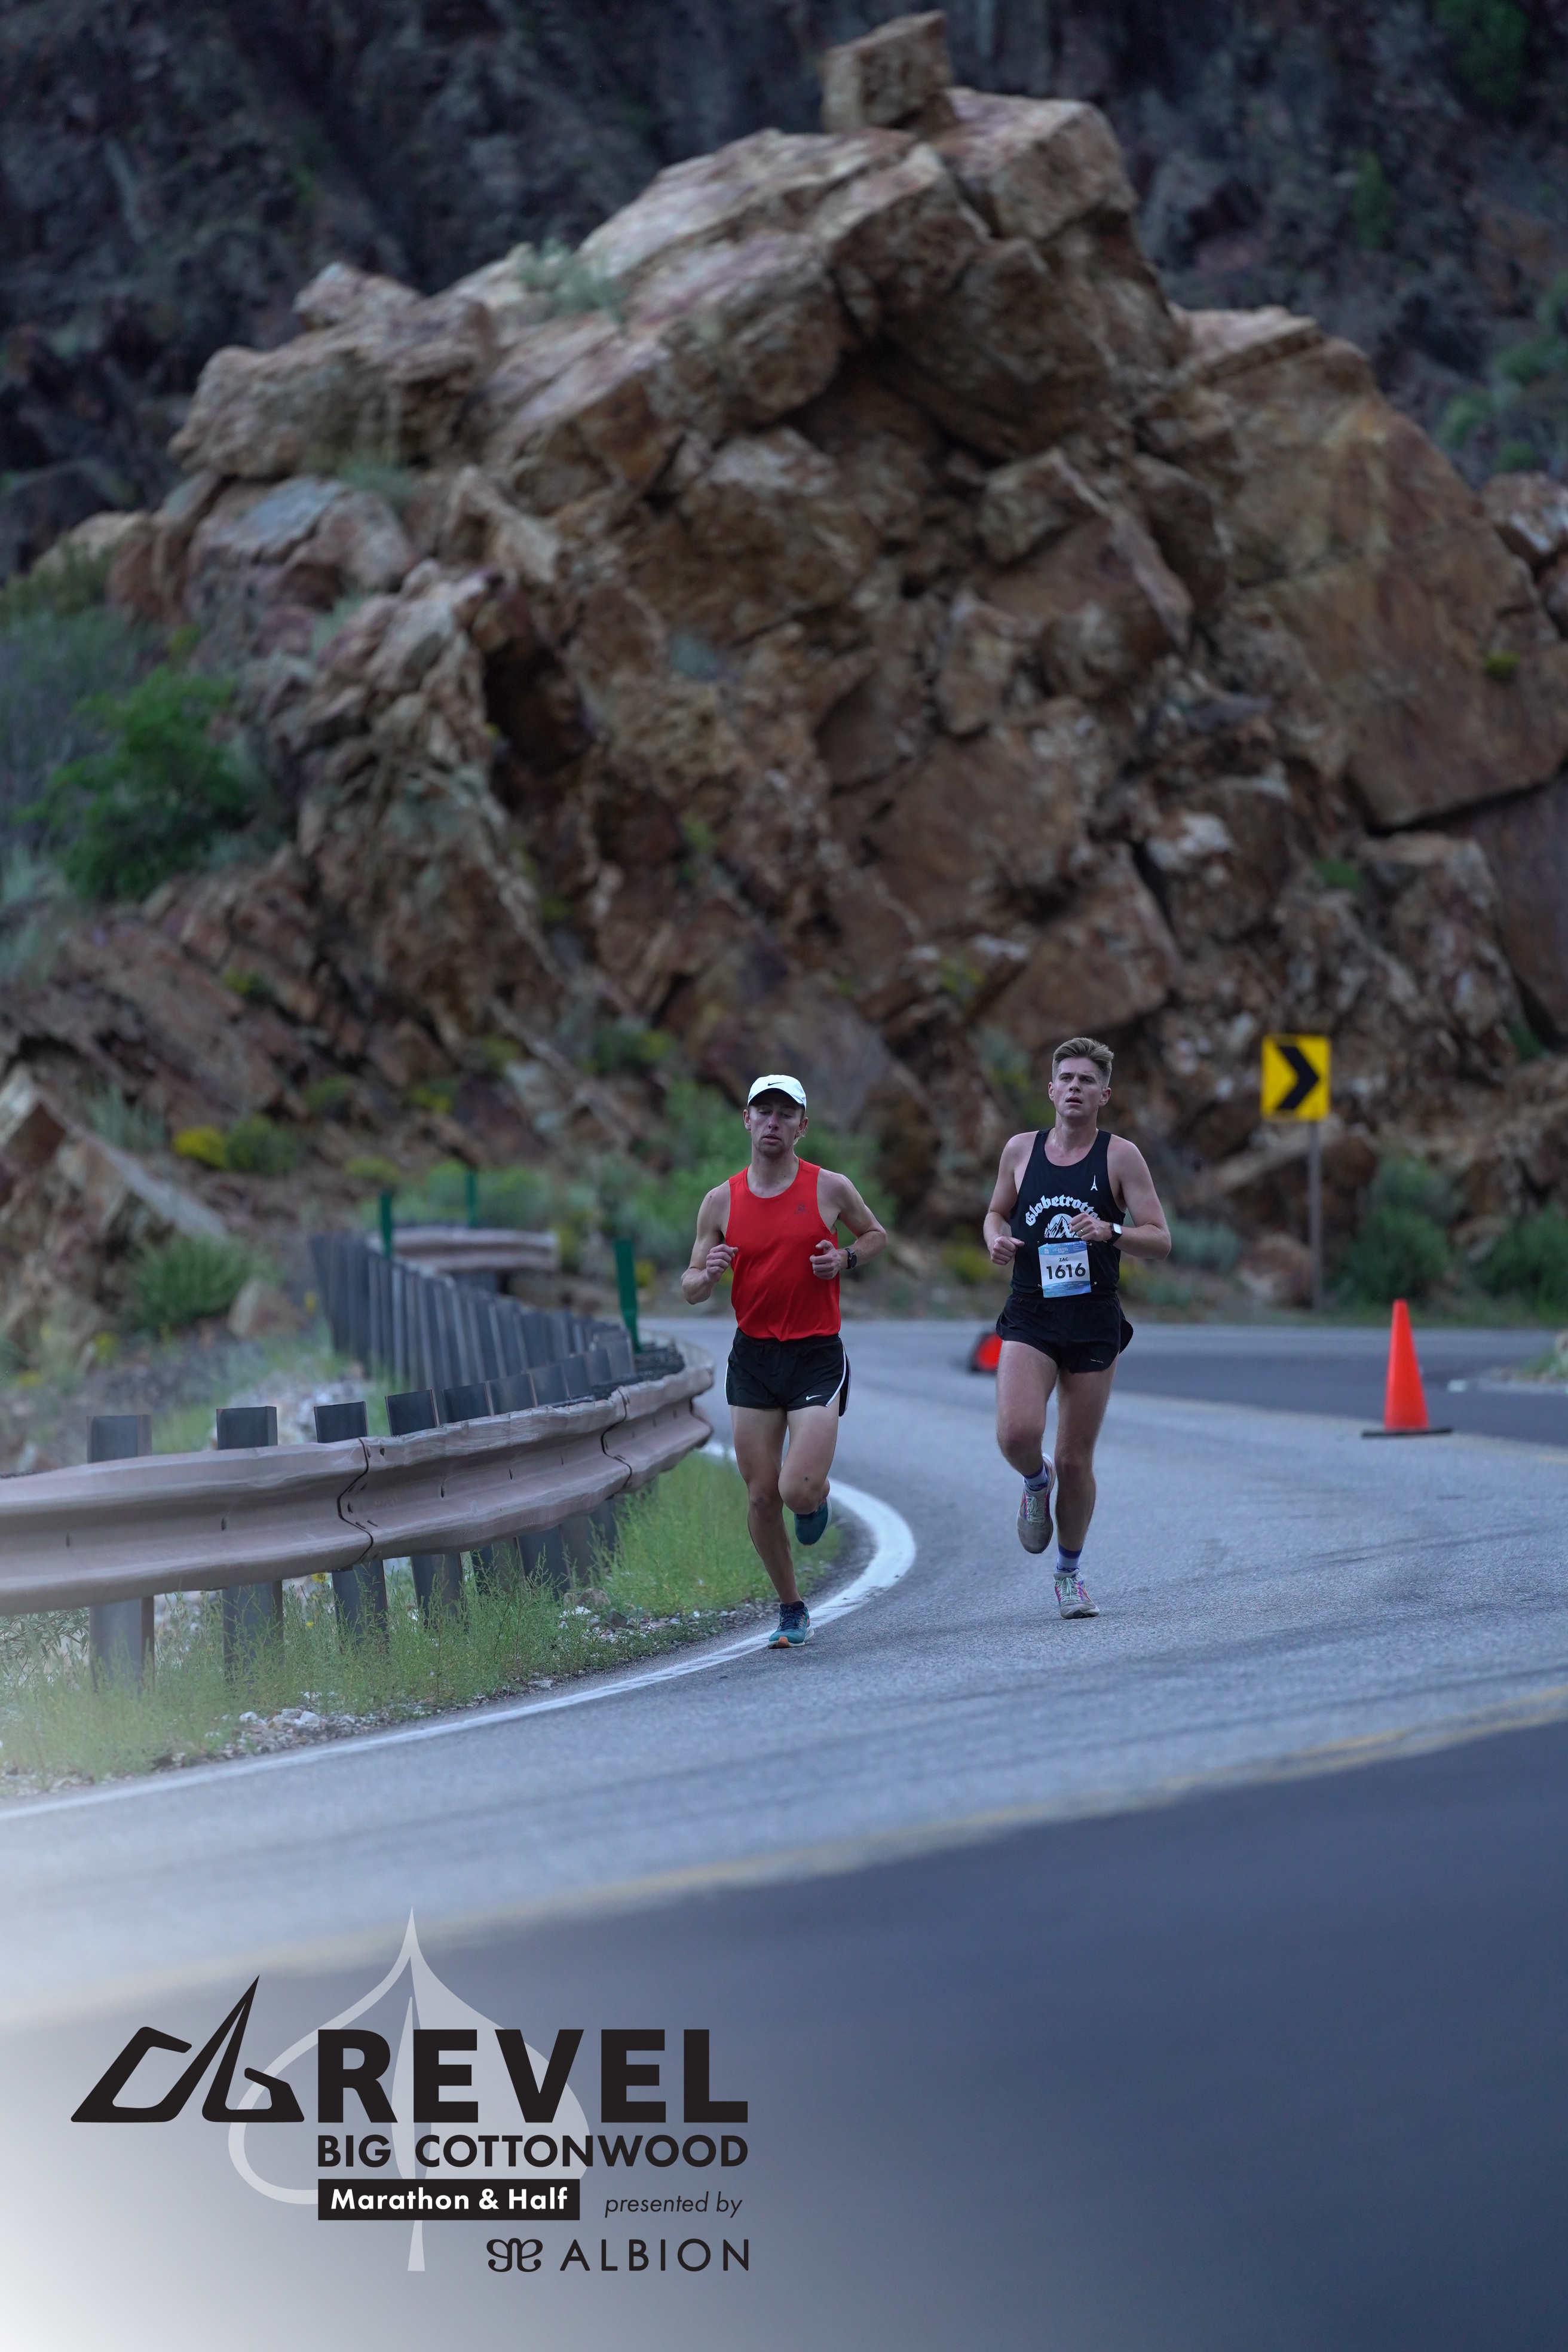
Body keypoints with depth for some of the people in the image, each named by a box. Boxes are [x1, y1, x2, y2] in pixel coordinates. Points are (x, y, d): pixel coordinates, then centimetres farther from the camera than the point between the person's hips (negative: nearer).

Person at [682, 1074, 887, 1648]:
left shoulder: (830, 1189, -2)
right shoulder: (722, 1202, 3)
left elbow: (874, 1234, 16)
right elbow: (690, 1290, 7)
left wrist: (846, 1260, -5)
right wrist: (706, 1277, -16)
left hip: (817, 1357, -2)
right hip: (752, 1357, 2)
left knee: (798, 1490, -15)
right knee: (761, 1497, 2)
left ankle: (819, 1494, 23)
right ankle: (791, 1609, 20)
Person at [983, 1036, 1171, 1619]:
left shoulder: (1121, 1156, -1)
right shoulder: (1021, 1150, 7)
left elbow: (1160, 1240, -2)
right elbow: (997, 1211, 23)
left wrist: (1112, 1232, -21)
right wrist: (996, 1238, 0)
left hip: (1094, 1321, -1)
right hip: (1030, 1315, 1)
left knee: (1075, 1460, 3)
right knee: (1017, 1434, -23)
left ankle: (1069, 1572, 23)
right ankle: (1036, 1483, 13)